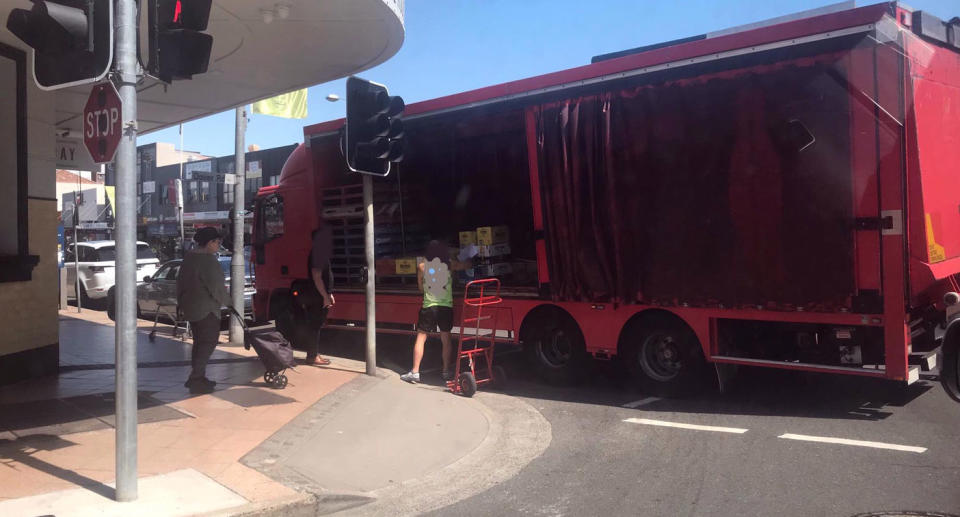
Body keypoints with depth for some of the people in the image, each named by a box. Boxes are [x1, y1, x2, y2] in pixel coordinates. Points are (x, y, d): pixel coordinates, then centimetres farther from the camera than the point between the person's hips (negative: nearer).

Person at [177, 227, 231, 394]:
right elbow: (216, 286, -20)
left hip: (191, 308, 10)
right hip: (206, 309, -10)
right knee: (209, 341, -5)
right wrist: (226, 300, -3)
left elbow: (181, 282, 20)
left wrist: (181, 302, 28)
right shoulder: (208, 260, -18)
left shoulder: (189, 258, 11)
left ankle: (197, 378, 22)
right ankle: (196, 379, -9)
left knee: (200, 342, 17)